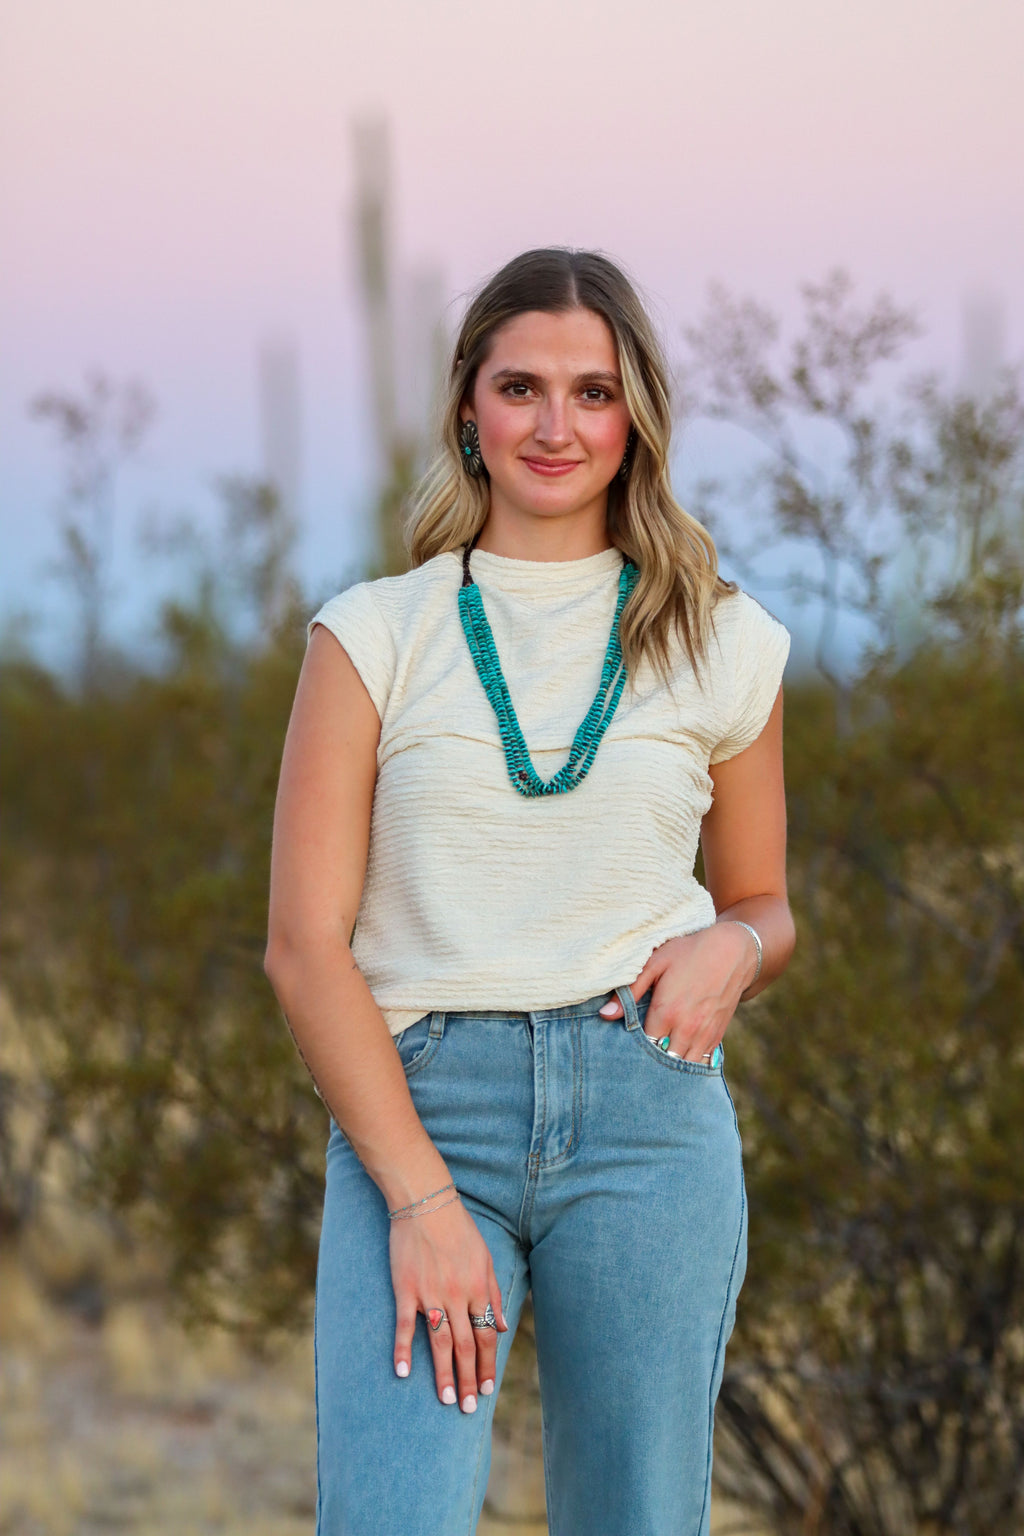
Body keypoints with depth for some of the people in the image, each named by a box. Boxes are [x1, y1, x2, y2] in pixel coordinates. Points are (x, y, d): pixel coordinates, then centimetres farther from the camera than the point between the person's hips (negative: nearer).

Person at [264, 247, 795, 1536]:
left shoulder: (723, 645, 11)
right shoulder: (375, 636, 5)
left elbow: (764, 907, 22)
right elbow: (305, 945, -1)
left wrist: (731, 949, -4)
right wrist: (421, 1195, -11)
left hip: (648, 1107, 2)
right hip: (415, 1102, -1)